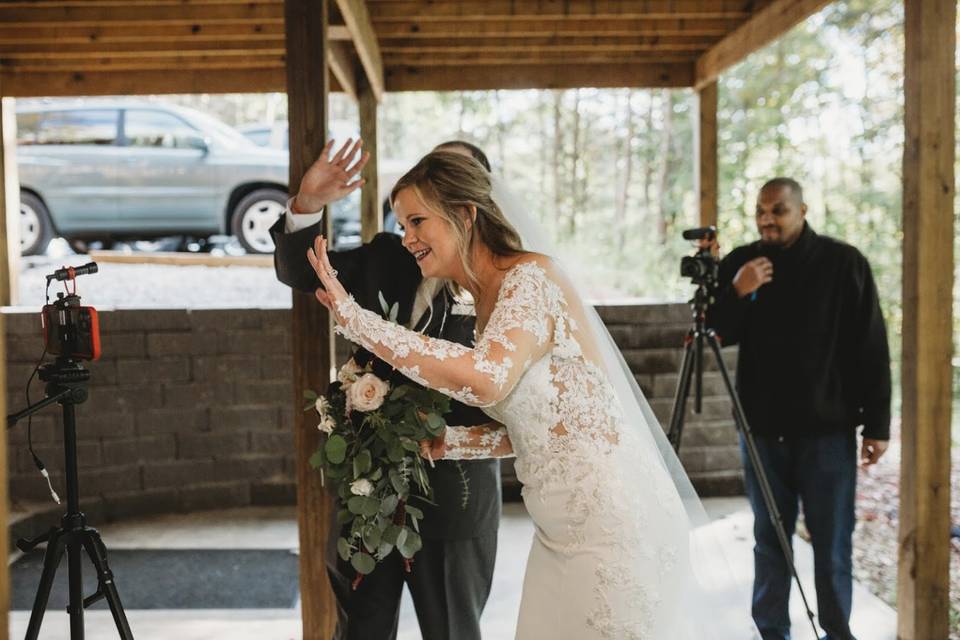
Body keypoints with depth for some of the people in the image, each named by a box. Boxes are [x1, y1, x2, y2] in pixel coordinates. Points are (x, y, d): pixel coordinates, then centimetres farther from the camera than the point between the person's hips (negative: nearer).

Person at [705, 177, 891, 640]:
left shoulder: (843, 263, -3)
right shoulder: (739, 263, 4)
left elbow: (870, 347, -2)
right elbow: (721, 333, 6)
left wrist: (876, 423, -5)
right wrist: (736, 294, -13)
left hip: (827, 427, -2)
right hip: (763, 427, 2)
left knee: (832, 544, 2)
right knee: (769, 538, 7)